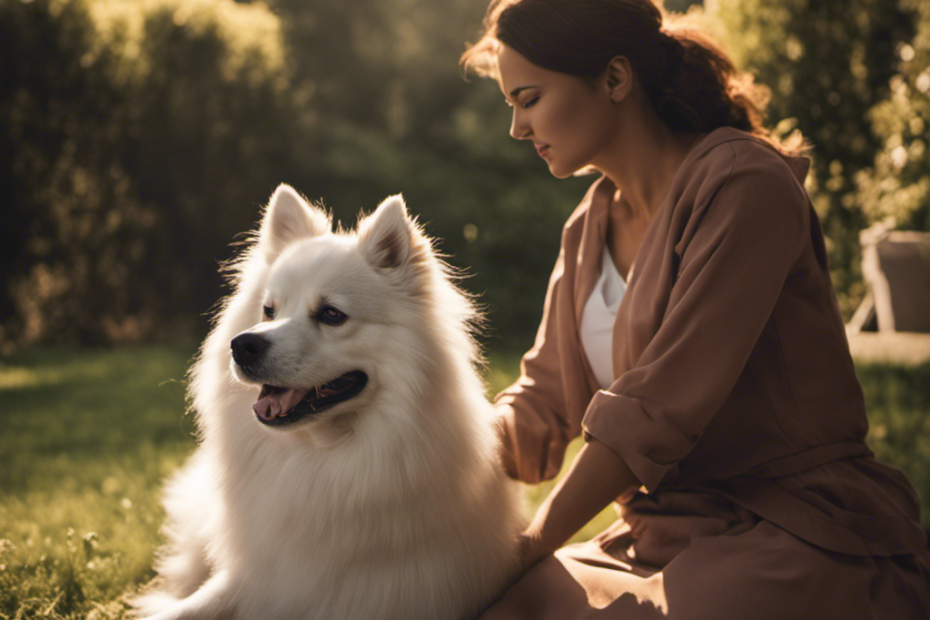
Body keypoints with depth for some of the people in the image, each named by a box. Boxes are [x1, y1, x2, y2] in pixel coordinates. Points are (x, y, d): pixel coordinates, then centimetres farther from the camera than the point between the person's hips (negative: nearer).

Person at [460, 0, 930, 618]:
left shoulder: (744, 185, -14)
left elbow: (659, 410, -19)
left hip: (801, 538, -6)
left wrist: (532, 546, -13)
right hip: (665, 538, 7)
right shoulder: (589, 231, 12)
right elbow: (544, 397, 16)